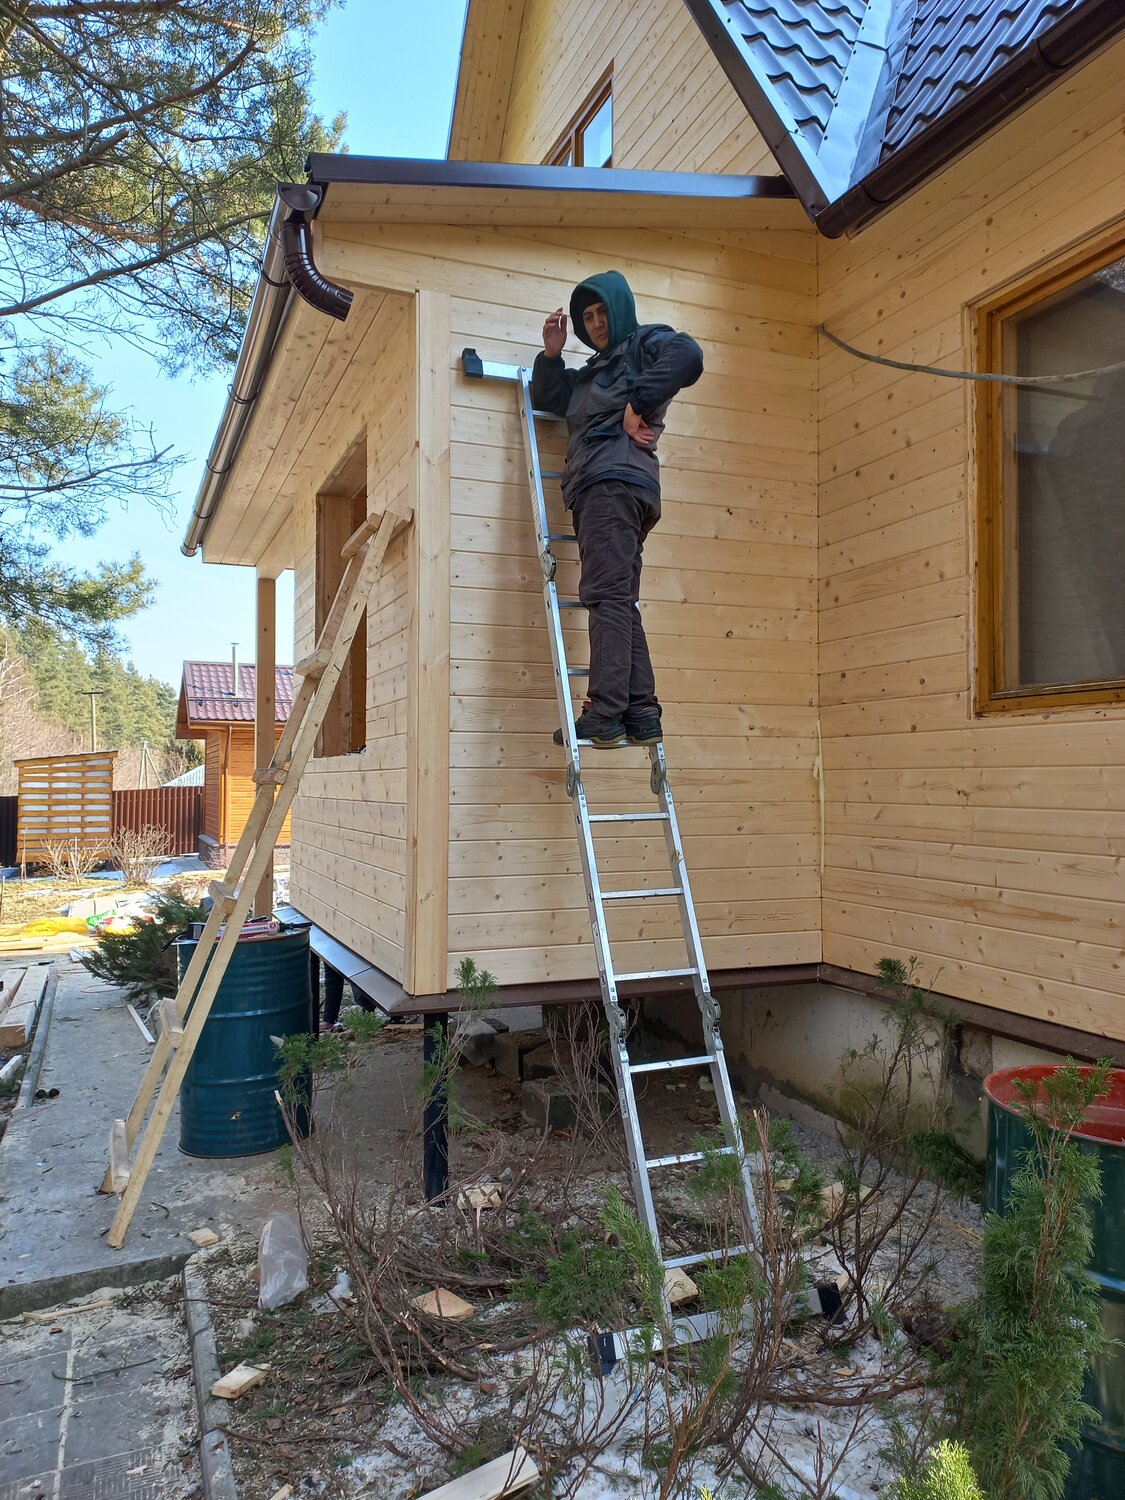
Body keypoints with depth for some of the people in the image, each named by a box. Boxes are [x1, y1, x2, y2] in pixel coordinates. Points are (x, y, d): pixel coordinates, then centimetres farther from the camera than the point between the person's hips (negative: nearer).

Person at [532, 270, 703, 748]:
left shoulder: (644, 342, 8)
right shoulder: (592, 372, 33)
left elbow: (688, 354, -12)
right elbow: (545, 399, 36)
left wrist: (639, 405, -15)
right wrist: (551, 355, 20)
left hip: (614, 480, -10)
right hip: (596, 487, 10)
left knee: (608, 597, -17)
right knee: (621, 604, 3)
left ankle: (605, 713, -22)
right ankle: (641, 712, 1)